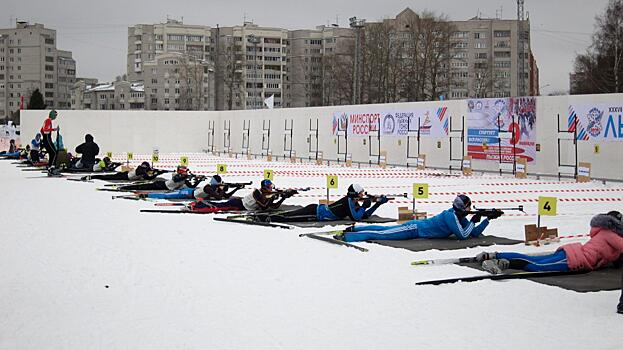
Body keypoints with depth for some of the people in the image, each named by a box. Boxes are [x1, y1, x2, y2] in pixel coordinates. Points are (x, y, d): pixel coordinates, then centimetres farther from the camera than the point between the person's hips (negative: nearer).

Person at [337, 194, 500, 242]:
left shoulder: (460, 217, 6)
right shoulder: (451, 215, -21)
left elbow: (475, 233, 9)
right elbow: (463, 235, -26)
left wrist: (488, 219, 2)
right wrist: (474, 221, -14)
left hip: (416, 227, 8)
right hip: (414, 229, -8)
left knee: (384, 230, 15)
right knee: (382, 234, -10)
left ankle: (355, 228, 24)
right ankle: (345, 236, -11)